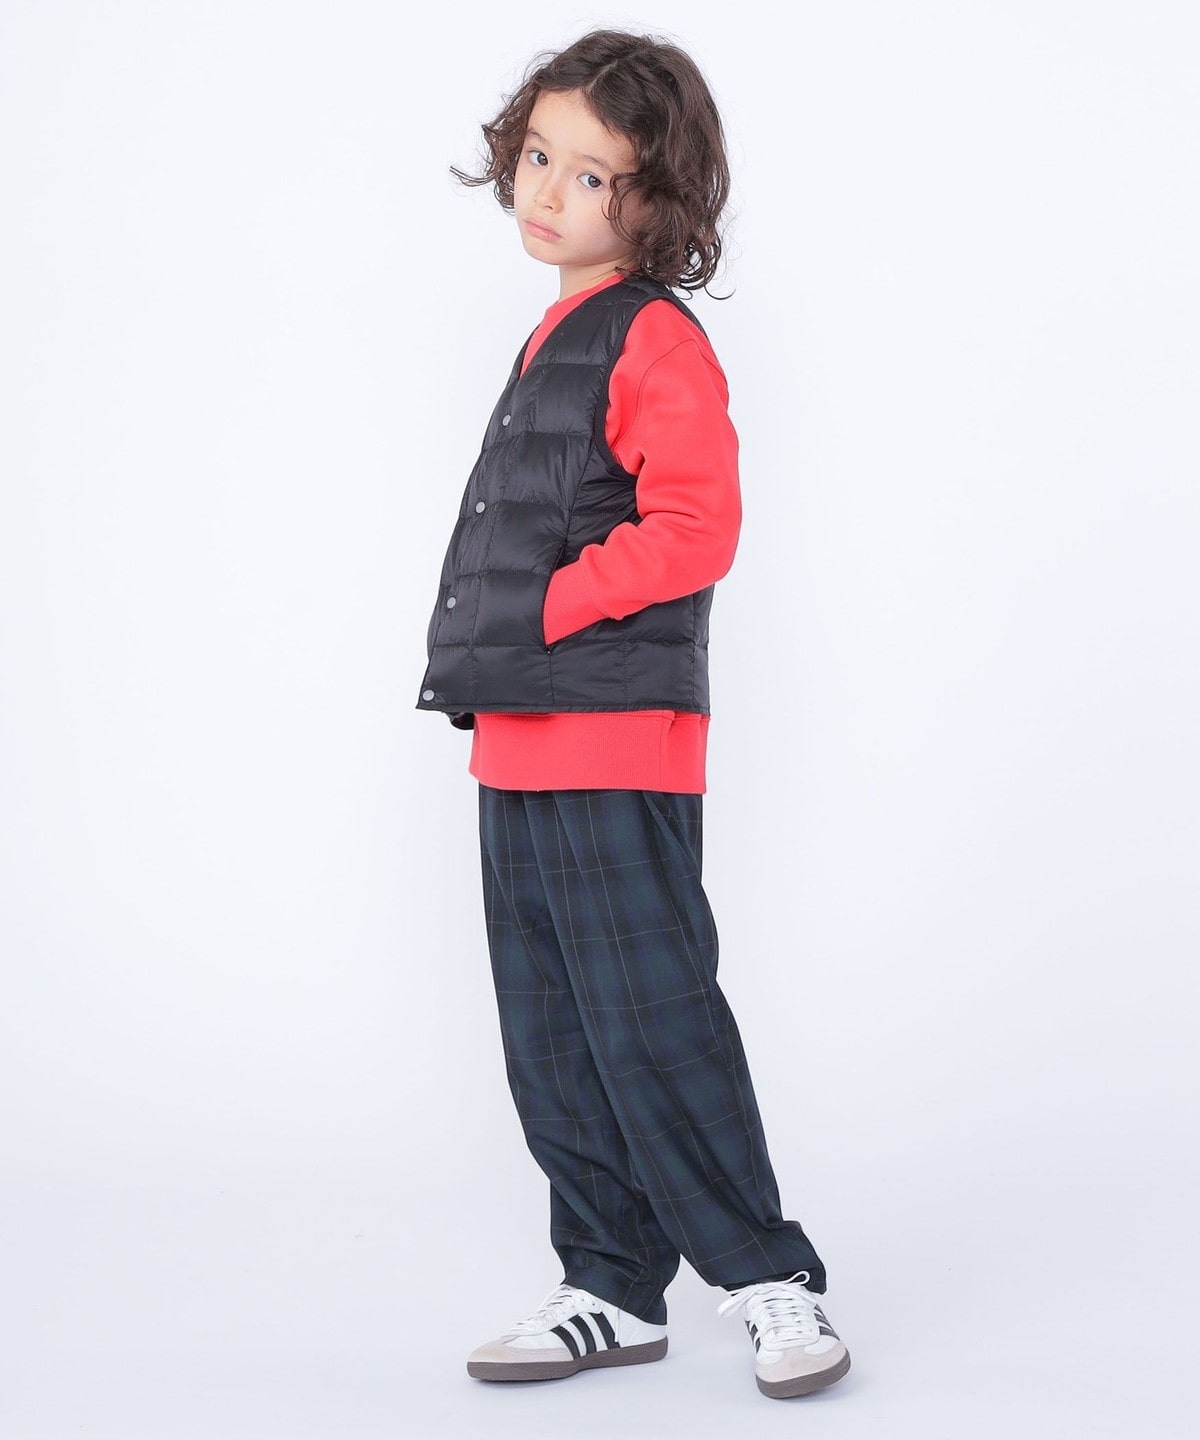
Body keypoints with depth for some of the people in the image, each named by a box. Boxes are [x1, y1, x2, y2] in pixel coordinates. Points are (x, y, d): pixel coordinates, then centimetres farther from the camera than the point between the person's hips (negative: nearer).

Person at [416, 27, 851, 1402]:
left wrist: (546, 611, -17)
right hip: (521, 743, 10)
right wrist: (480, 652, 15)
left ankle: (768, 1277, 6)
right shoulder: (558, 336, 18)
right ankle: (613, 1290, 21)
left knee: (651, 1020, -7)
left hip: (614, 747, -9)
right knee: (553, 1045, 12)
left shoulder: (653, 337, -10)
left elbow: (694, 526, -20)